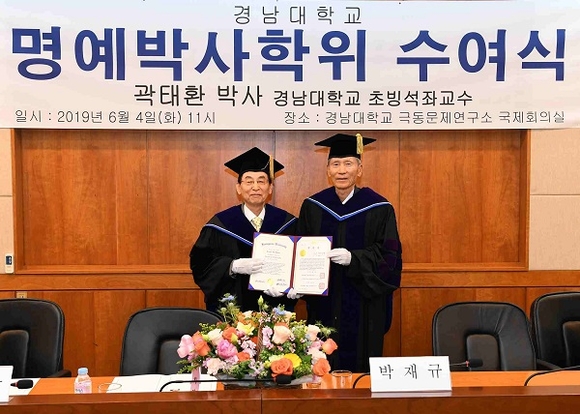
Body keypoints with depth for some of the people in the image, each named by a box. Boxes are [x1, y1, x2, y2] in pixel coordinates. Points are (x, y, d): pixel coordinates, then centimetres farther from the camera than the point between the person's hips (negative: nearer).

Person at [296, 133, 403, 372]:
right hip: (323, 306, 2)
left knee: (360, 365, 4)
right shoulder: (312, 207, 4)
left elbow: (389, 256, -7)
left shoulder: (378, 209, -3)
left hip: (363, 308, -2)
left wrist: (353, 258, -22)